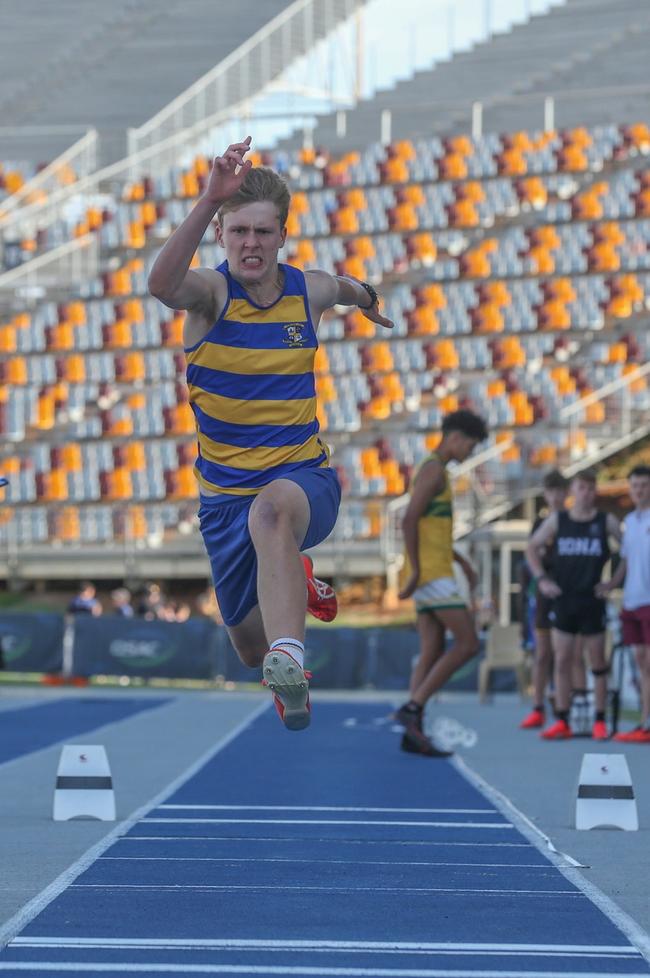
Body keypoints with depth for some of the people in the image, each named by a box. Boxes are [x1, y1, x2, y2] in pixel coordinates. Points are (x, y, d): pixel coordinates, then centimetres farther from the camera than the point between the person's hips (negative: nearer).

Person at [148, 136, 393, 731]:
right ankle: (294, 586, 49)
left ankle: (290, 660, -56)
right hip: (225, 492, 1)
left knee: (273, 510, -40)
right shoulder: (211, 291, -12)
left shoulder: (311, 290, -2)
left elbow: (348, 290, 26)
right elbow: (162, 284, -39)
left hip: (305, 477, -1)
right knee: (251, 648, 13)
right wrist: (210, 200, -52)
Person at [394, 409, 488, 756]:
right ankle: (412, 707, -13)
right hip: (432, 572, -10)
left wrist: (464, 564, 25)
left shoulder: (435, 472, 22)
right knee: (468, 643, -10)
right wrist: (416, 571, -21)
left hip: (432, 573, 10)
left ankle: (413, 732, -1)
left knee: (432, 653, 5)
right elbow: (409, 520, -21)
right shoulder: (433, 470, -11)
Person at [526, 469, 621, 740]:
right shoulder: (557, 520, 4)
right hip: (563, 600, 2)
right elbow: (532, 547, 14)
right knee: (561, 661, 1)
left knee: (597, 662, 3)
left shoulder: (606, 521, 0)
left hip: (592, 601, -2)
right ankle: (562, 722, 5)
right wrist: (541, 579, 3)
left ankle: (600, 722, 9)